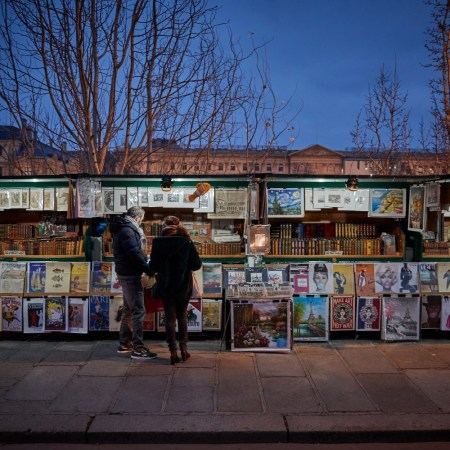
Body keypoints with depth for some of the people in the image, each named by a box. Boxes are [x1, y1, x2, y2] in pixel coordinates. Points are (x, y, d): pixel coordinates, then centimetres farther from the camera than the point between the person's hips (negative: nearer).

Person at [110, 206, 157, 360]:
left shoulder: (124, 228, 15)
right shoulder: (127, 230, -16)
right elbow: (135, 253, -22)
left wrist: (144, 267, 8)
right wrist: (149, 269, -15)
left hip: (126, 273, 11)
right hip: (130, 274, -11)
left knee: (128, 309, 18)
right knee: (138, 310, -8)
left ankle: (124, 344, 27)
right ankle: (138, 348, -4)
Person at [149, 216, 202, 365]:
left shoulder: (158, 243, -8)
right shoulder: (186, 242, -11)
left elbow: (153, 267, -5)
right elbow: (196, 264, -9)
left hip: (165, 287, 0)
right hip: (183, 286, 0)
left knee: (170, 317, 10)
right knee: (182, 316, 17)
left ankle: (173, 351, 12)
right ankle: (183, 348, 20)